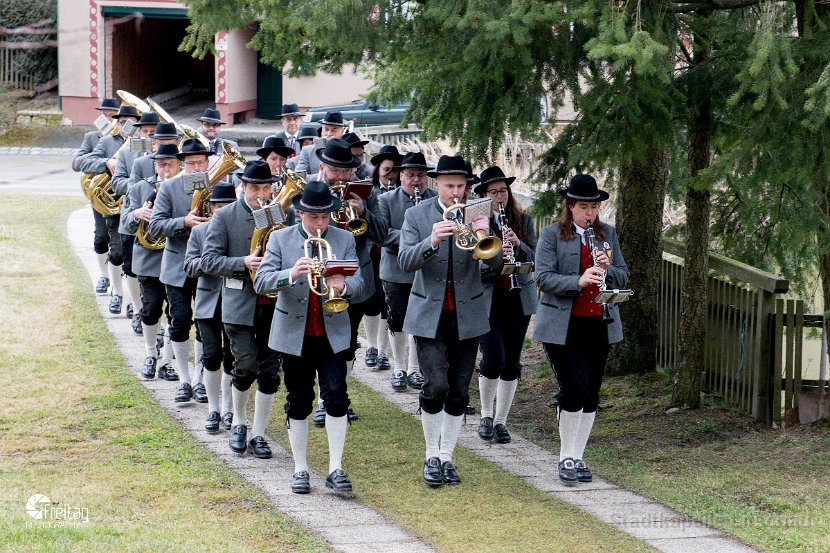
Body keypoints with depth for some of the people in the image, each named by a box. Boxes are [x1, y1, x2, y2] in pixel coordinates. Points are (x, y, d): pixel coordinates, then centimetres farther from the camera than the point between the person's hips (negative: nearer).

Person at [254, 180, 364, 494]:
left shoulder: (345, 240, 4)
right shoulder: (281, 239, 0)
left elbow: (357, 282, -5)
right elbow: (261, 282, -10)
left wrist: (343, 286, -29)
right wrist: (291, 274, -29)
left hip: (332, 334, 0)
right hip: (294, 335, 0)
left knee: (336, 397, -9)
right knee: (298, 402, 7)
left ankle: (335, 469, -2)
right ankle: (300, 469, 17)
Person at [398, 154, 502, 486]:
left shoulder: (477, 214, 1)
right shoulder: (417, 215, -2)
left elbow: (496, 261, -9)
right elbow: (405, 262, -13)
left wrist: (484, 236, -30)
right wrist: (431, 241, -32)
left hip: (467, 316, 2)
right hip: (430, 315, -2)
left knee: (459, 392, 5)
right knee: (436, 386, -13)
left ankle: (446, 457, 18)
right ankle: (431, 456, 4)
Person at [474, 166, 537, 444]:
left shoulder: (523, 220, 6)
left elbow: (535, 259, 3)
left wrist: (518, 244, -15)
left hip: (519, 298, 3)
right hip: (487, 299, -3)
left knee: (511, 362, 6)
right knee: (494, 359, -12)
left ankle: (501, 421, 17)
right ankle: (485, 416, 11)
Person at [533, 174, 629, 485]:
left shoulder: (607, 234, 11)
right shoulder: (552, 235, -3)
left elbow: (623, 276, 11)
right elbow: (543, 277, -12)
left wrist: (607, 269, -11)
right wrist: (579, 281, -26)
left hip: (599, 325, 5)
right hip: (562, 327, -5)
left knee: (591, 393, 7)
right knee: (574, 388, -13)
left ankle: (577, 457, 18)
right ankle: (566, 457, 2)